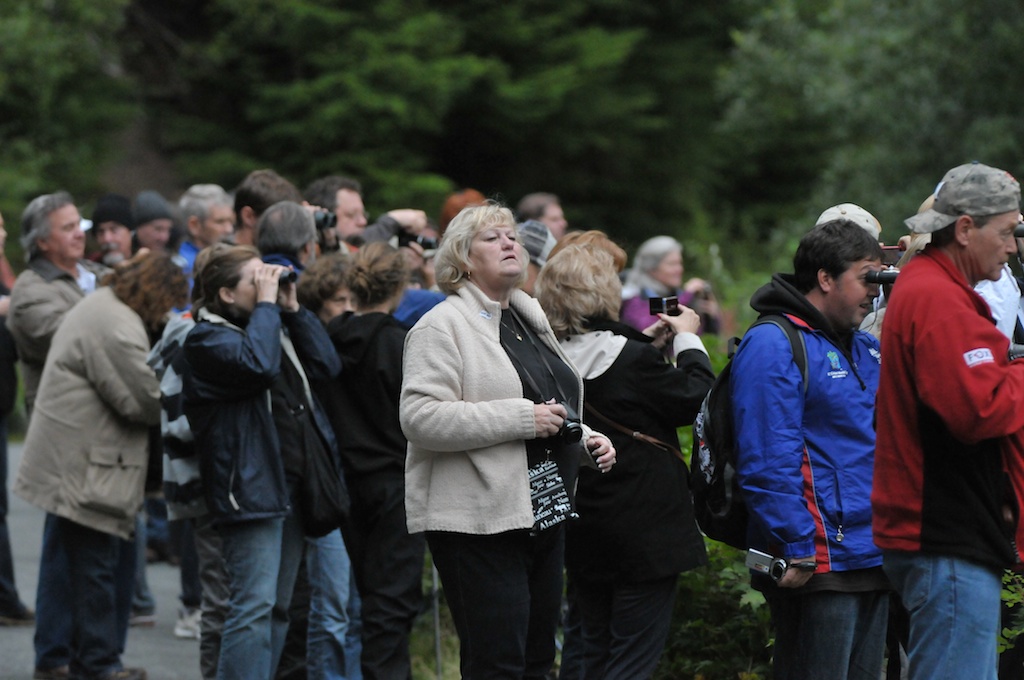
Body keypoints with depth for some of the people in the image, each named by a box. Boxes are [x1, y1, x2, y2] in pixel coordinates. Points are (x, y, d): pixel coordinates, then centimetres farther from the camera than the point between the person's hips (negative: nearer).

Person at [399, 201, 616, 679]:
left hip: (542, 519, 9)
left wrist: (587, 442, 11)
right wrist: (524, 420, -21)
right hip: (479, 523, -9)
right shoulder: (443, 326, -8)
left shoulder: (531, 321, 19)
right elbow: (420, 417, -21)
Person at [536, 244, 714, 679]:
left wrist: (650, 345, 17)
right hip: (645, 533, -7)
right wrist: (687, 340, 6)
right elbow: (696, 398, -8)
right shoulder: (633, 360, -20)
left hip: (582, 533, 7)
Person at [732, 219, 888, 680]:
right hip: (818, 563, -9)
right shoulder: (773, 345, -11)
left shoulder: (866, 348, 18)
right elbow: (769, 461, -18)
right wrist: (798, 548, -21)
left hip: (872, 557, 9)